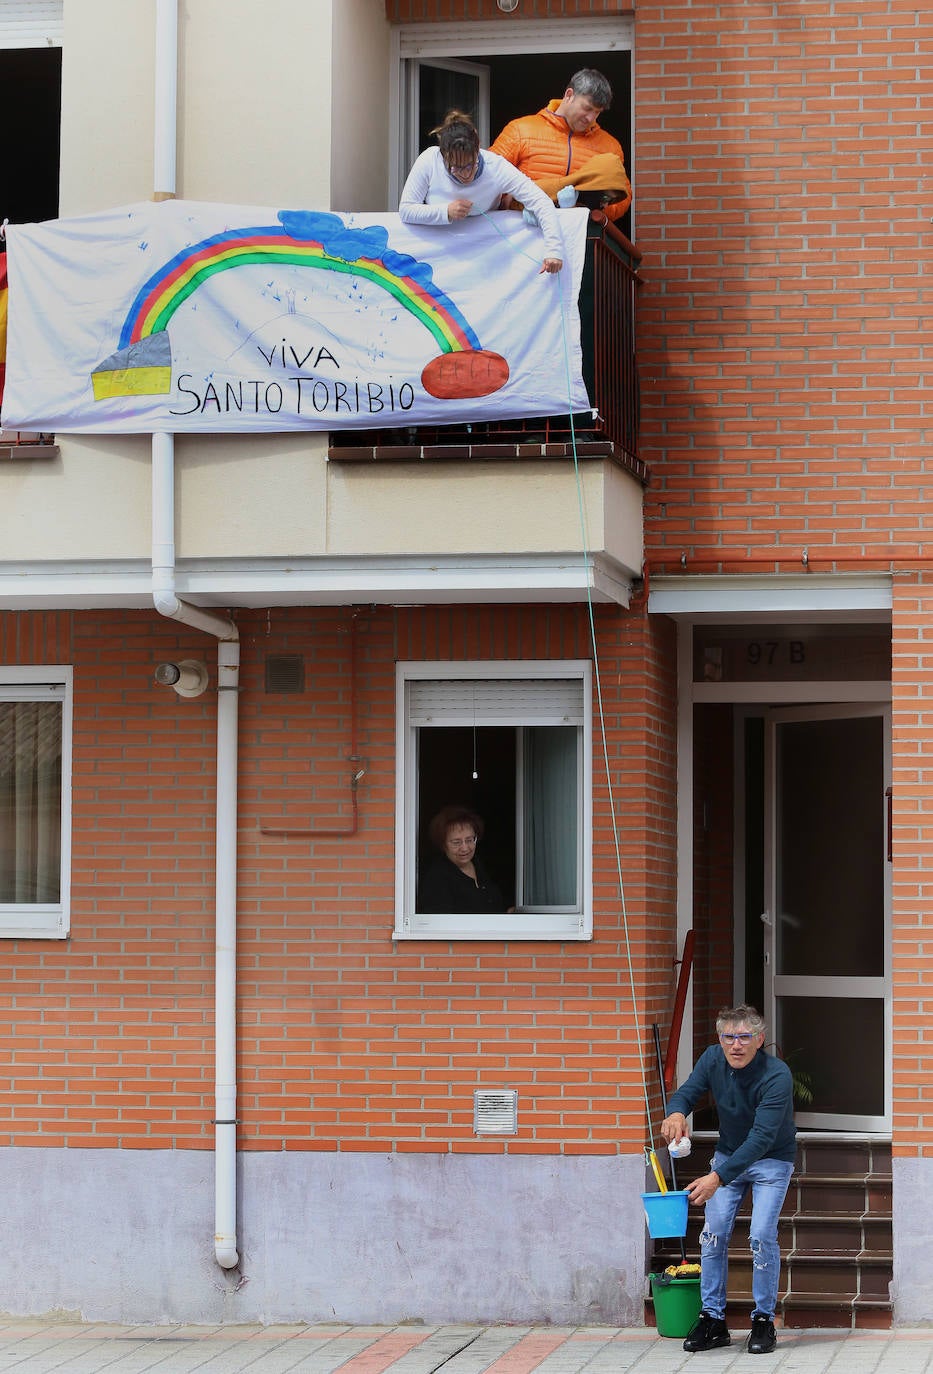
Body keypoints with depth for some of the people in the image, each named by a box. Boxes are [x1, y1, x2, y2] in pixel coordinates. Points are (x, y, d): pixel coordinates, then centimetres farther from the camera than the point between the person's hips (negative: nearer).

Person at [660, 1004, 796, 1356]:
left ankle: (764, 1320, 0)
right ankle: (712, 1320, 6)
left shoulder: (777, 1076, -31)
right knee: (713, 1232, -4)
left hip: (772, 1159, -5)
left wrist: (718, 1178, -47)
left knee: (762, 1235, -16)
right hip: (728, 1153, 5)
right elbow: (687, 1092, -7)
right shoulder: (713, 1059, -15)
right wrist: (676, 1112, -34)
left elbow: (762, 1137, -37)